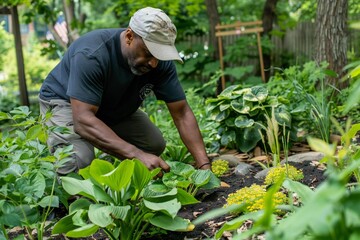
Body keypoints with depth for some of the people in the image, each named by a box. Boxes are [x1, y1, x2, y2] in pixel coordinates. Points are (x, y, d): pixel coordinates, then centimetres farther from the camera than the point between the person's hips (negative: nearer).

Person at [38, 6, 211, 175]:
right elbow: (82, 120, -43)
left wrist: (204, 166, -30)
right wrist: (137, 155, -51)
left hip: (114, 108, 6)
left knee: (155, 145, -10)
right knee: (78, 160, -32)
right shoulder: (92, 55, -36)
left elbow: (182, 114, -18)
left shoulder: (160, 61, -20)